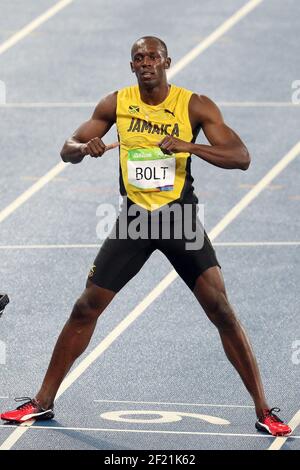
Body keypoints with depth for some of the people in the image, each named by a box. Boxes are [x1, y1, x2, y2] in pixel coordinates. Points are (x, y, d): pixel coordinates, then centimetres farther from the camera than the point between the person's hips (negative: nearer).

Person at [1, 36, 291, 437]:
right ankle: (43, 402, 13)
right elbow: (67, 150, 7)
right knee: (85, 309, 1)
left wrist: (188, 146, -30)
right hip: (134, 219, 3)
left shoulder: (195, 106, -8)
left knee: (221, 310, -12)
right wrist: (85, 147, -19)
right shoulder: (116, 104, 1)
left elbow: (241, 157, -15)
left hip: (180, 217, -3)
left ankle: (264, 411, -6)